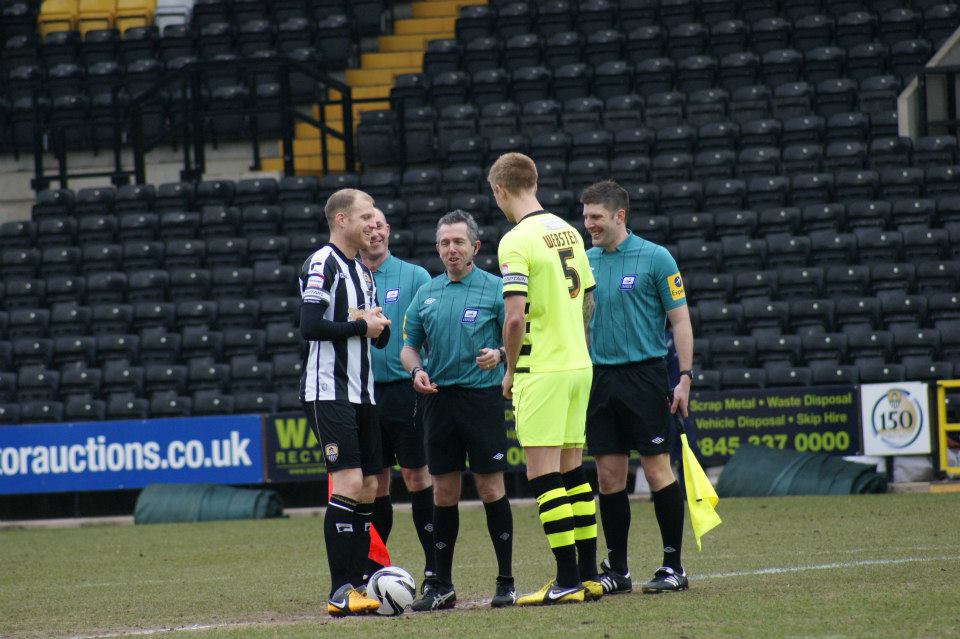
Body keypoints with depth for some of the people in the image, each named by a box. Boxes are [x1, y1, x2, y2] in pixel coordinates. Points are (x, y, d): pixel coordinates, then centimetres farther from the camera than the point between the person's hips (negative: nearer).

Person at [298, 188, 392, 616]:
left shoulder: (362, 271, 19)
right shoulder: (322, 264, -9)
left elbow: (380, 337, 21)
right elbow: (310, 326, -21)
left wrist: (377, 324, -1)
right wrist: (360, 326, -11)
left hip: (361, 393, 9)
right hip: (329, 393, -9)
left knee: (367, 489, 7)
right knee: (349, 484, -15)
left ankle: (356, 584, 11)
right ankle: (340, 593, -14)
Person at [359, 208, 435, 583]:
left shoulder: (414, 276, 2)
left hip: (405, 389, -3)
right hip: (362, 393, 3)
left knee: (417, 476, -2)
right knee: (374, 482, 6)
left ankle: (434, 565, 2)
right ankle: (373, 567, 13)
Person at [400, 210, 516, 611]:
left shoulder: (494, 289, -1)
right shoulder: (425, 295, 11)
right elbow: (409, 346, 15)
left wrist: (499, 355, -23)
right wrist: (416, 370, -5)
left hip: (483, 395, -4)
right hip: (439, 397, 4)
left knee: (491, 488, -4)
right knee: (444, 492, 7)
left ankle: (506, 581, 2)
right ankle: (441, 586, 12)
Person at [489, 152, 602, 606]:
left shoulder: (516, 242, -14)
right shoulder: (568, 232, 10)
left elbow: (515, 317, -19)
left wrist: (510, 369, -6)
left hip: (540, 369, -8)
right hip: (578, 363, 8)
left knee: (543, 474, -5)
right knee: (572, 470, 12)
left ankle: (567, 580, -7)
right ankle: (589, 575, 13)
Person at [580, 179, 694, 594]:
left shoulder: (654, 258, -4)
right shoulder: (584, 263, 10)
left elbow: (680, 320, -3)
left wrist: (685, 377, -10)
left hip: (644, 374, -5)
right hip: (598, 375, 5)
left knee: (657, 468, -4)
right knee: (608, 477, 4)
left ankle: (673, 567, 2)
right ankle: (616, 571, 11)